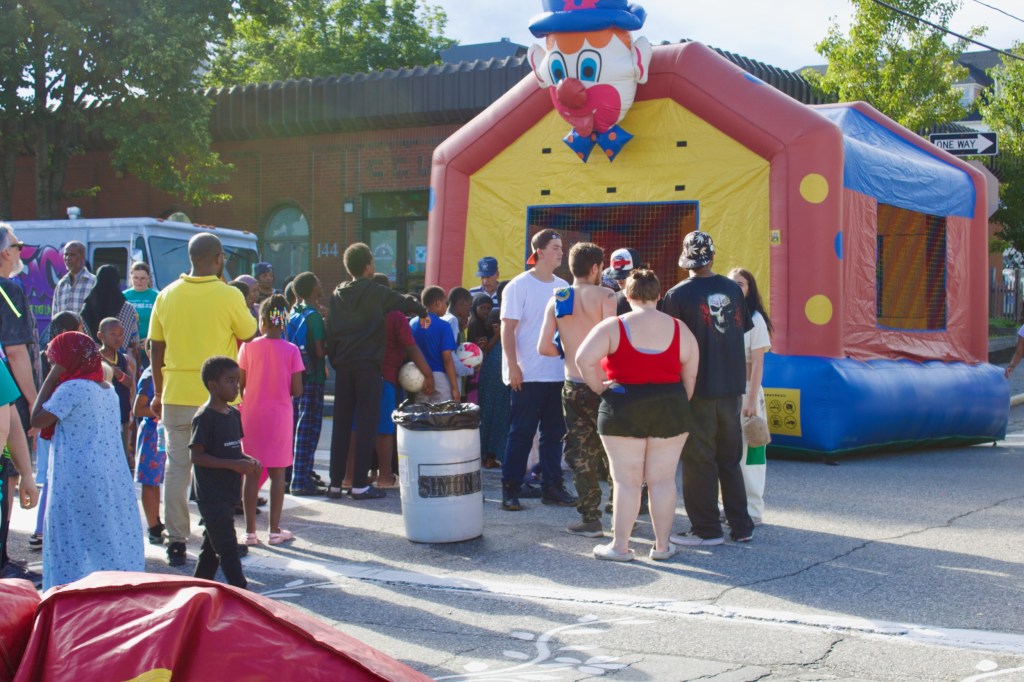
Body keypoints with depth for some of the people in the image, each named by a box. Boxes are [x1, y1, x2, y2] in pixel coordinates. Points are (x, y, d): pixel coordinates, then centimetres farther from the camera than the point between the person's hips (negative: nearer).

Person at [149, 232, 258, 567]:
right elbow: (251, 336, 4)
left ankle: (176, 542, 12)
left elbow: (156, 349, 7)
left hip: (176, 397, 3)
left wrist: (158, 393, 17)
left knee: (177, 468, 10)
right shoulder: (228, 296, -10)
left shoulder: (167, 295, 2)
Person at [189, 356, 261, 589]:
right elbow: (197, 457, -19)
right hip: (211, 496, -9)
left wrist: (248, 460, -1)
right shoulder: (204, 417, -15)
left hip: (229, 493, 9)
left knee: (212, 544, 16)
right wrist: (234, 464, -24)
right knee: (227, 547, -6)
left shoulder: (234, 414, 10)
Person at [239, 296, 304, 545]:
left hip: (252, 415, 1)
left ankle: (250, 530, 8)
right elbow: (297, 390, -7)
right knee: (277, 473, 5)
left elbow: (240, 384, -2)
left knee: (251, 473, 6)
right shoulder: (291, 350, -6)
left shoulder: (248, 347, -4)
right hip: (279, 416, -1)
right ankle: (275, 530, 8)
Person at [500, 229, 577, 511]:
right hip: (527, 375, -5)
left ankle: (551, 486, 17)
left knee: (555, 433, 9)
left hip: (558, 373, 6)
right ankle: (510, 489, 6)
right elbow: (507, 329, -8)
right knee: (521, 434, -1)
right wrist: (513, 367, -15)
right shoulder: (519, 286, -6)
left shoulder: (563, 287, 10)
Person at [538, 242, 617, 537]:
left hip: (573, 387, 2)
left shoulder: (556, 300, 4)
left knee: (581, 455, 9)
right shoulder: (604, 295, -7)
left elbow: (543, 347, -1)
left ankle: (590, 518, 9)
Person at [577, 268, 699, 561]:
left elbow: (584, 359, -16)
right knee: (663, 479, 7)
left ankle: (619, 546, 7)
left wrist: (600, 388, -4)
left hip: (624, 409, -2)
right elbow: (691, 376, 6)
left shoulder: (614, 326, -4)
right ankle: (662, 545, 13)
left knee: (626, 480, 2)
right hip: (670, 409, 2)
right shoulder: (680, 329, 4)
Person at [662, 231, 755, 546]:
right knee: (730, 458, 15)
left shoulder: (678, 295, -12)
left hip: (697, 389, -5)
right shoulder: (732, 289, 2)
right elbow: (743, 332, 11)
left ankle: (707, 529, 8)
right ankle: (741, 526, 19)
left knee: (699, 461, 5)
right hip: (731, 387, 5)